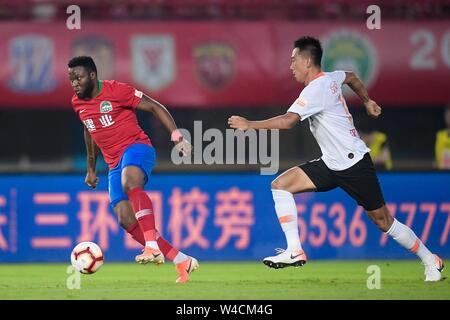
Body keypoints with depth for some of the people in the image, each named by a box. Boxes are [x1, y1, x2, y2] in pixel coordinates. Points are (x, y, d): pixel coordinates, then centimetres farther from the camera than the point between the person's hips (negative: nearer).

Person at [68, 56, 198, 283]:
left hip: (137, 148, -7)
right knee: (126, 220, -9)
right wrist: (91, 169, 33)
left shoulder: (115, 90, -9)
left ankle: (152, 246, -46)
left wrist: (177, 137, -15)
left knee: (130, 183, -40)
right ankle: (182, 261, -3)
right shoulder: (77, 103, 11)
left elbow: (155, 108, -6)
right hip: (115, 164, 7)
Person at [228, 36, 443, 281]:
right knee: (280, 185, -5)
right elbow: (351, 77, 30)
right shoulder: (330, 78, 7)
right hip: (331, 165, 9)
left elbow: (288, 121, -30)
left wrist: (250, 125, -24)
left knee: (384, 222, -1)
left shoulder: (316, 89, -20)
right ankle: (294, 251, -11)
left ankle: (430, 261, 16)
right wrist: (367, 101, 41)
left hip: (355, 164, -9)